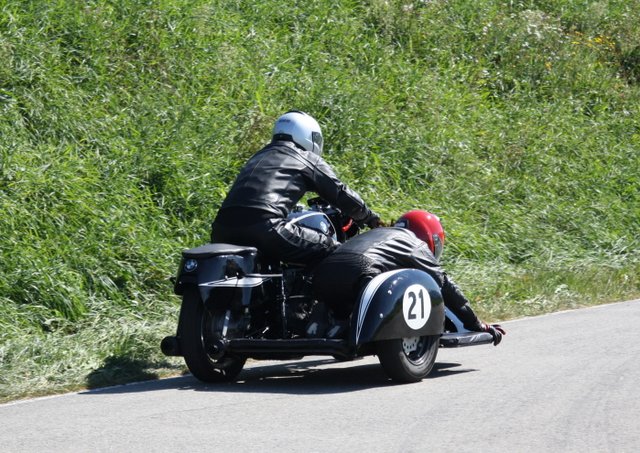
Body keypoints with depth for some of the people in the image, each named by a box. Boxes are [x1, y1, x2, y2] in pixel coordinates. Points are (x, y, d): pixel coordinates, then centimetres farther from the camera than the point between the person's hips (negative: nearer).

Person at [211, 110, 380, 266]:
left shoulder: (257, 157, 34)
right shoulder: (309, 159, 16)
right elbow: (341, 194, 17)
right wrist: (370, 217, 34)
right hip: (266, 226, -7)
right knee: (334, 252, 1)